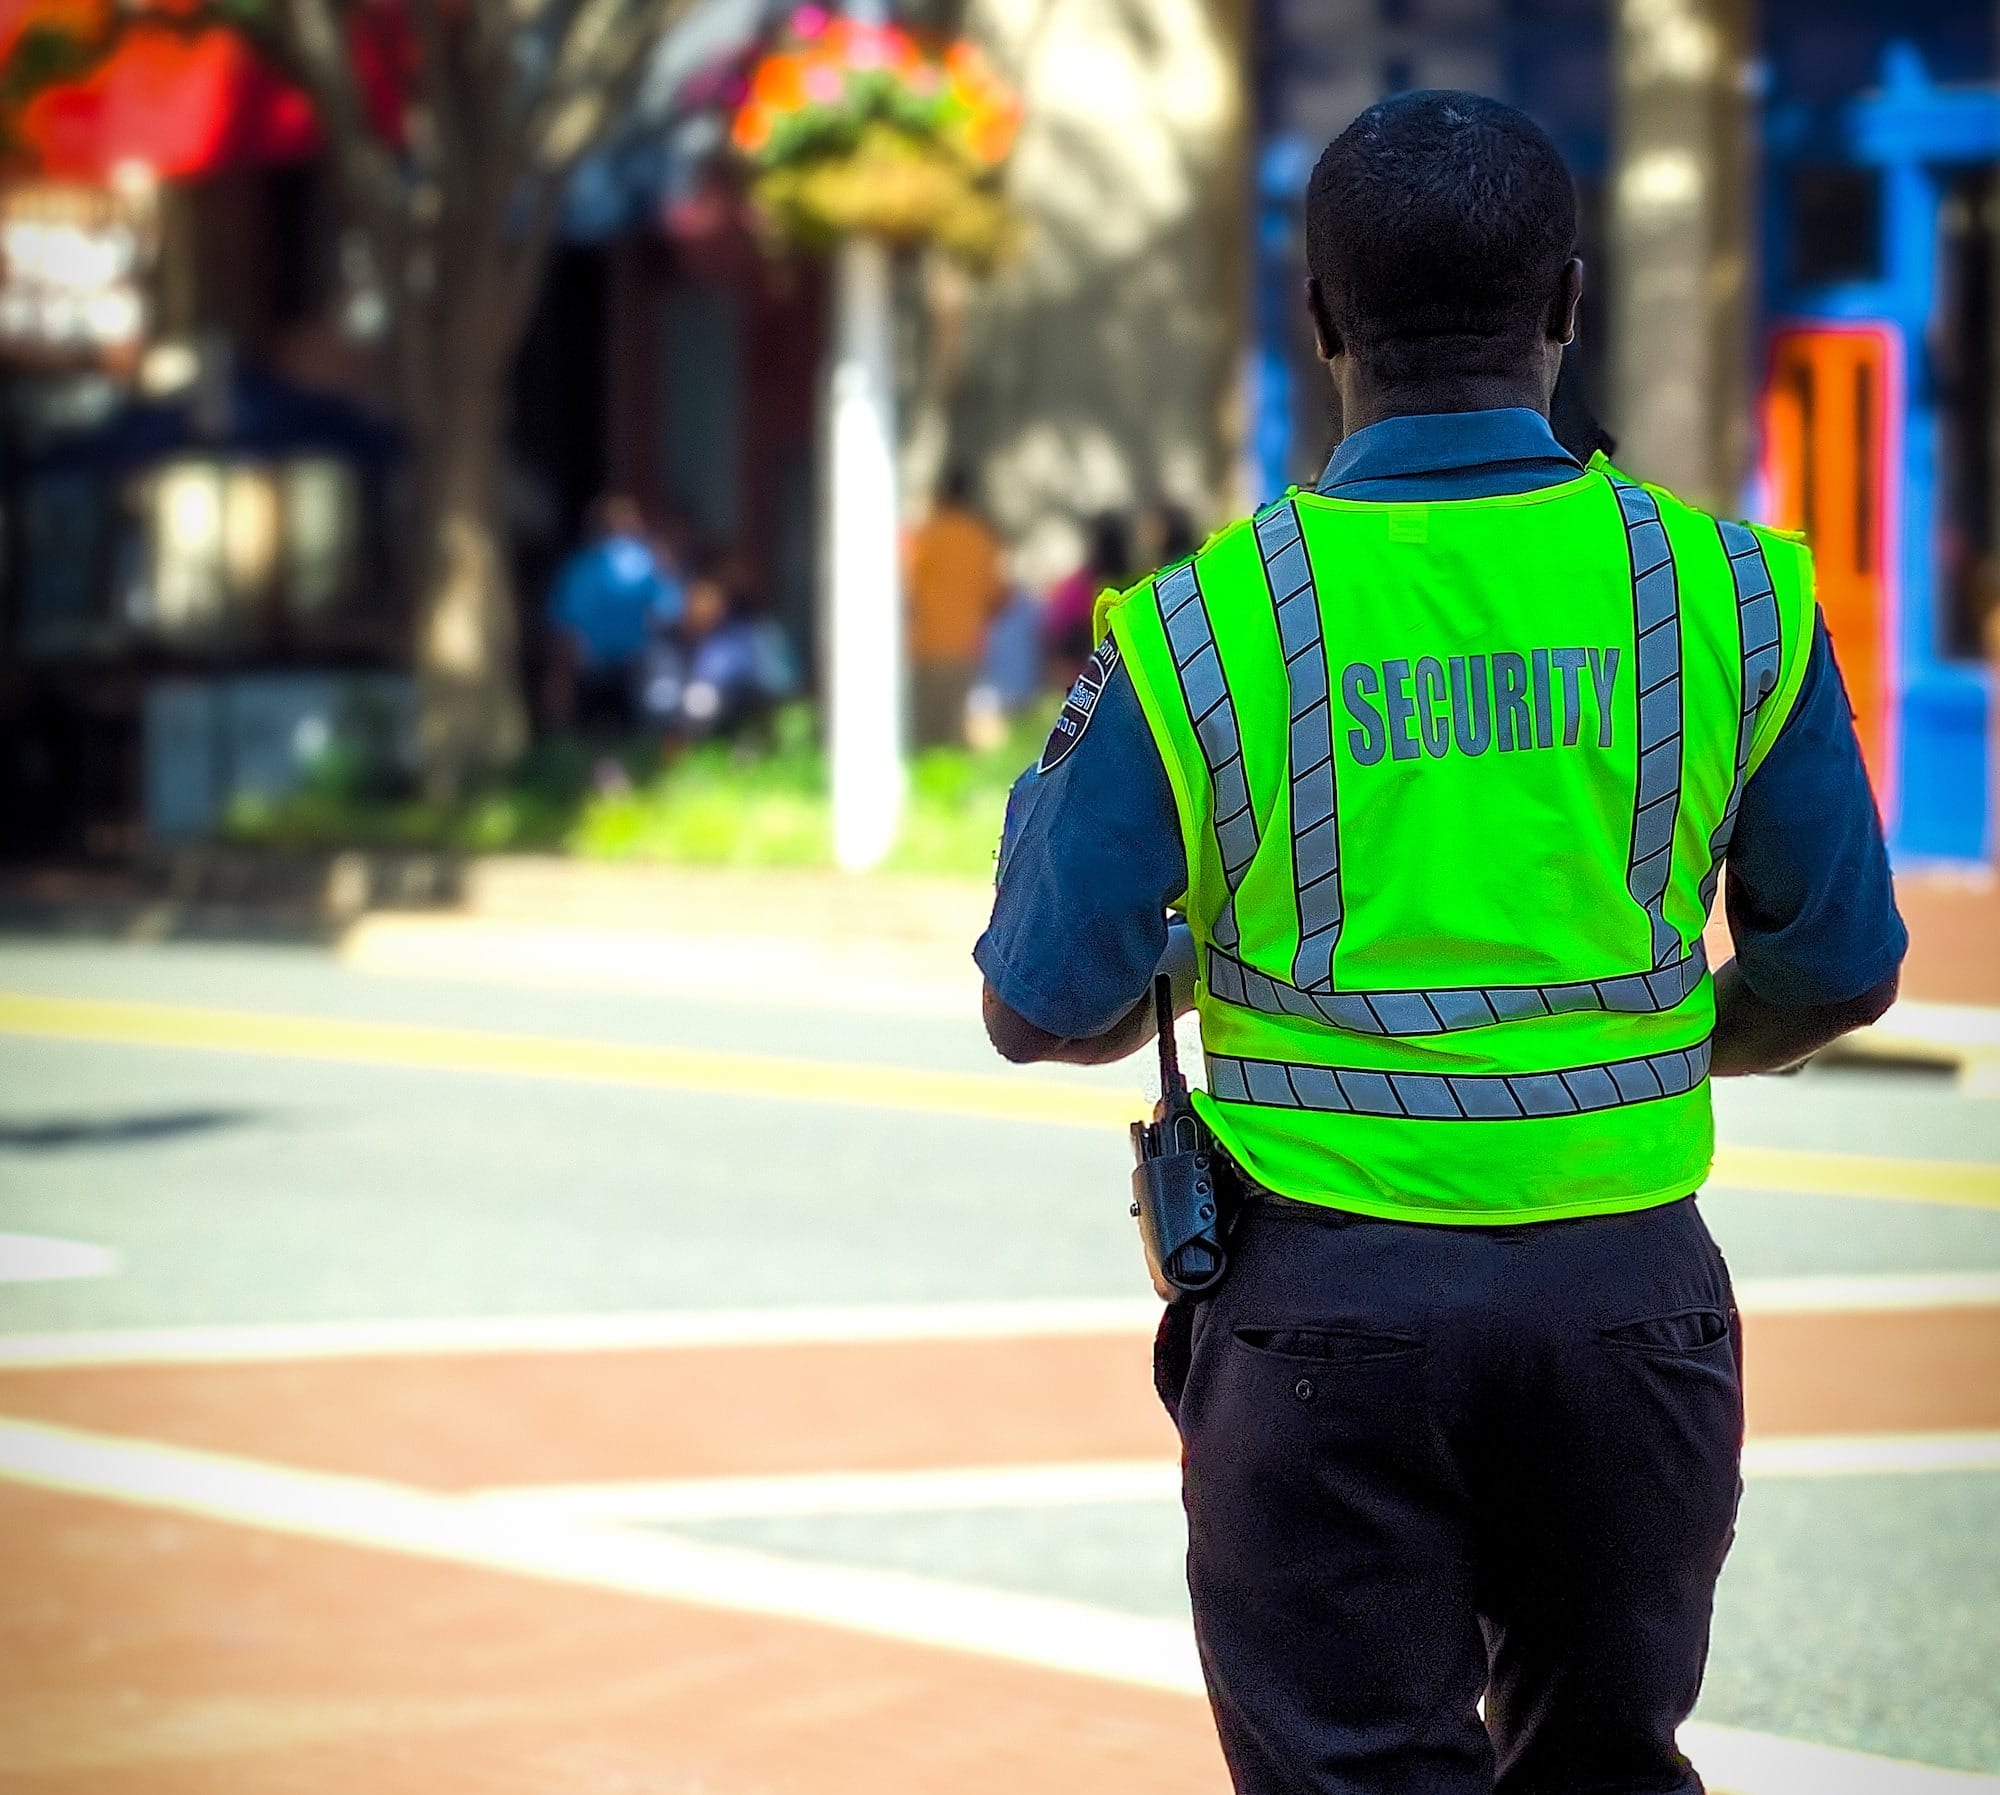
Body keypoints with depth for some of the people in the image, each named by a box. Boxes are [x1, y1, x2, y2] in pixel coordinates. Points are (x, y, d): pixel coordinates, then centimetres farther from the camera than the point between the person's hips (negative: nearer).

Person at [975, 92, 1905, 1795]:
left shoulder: (1204, 629, -9)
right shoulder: (1731, 596, -3)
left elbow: (1049, 1010, -5)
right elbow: (1840, 967, 5)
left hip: (1328, 1300, -2)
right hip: (1629, 1296, 2)